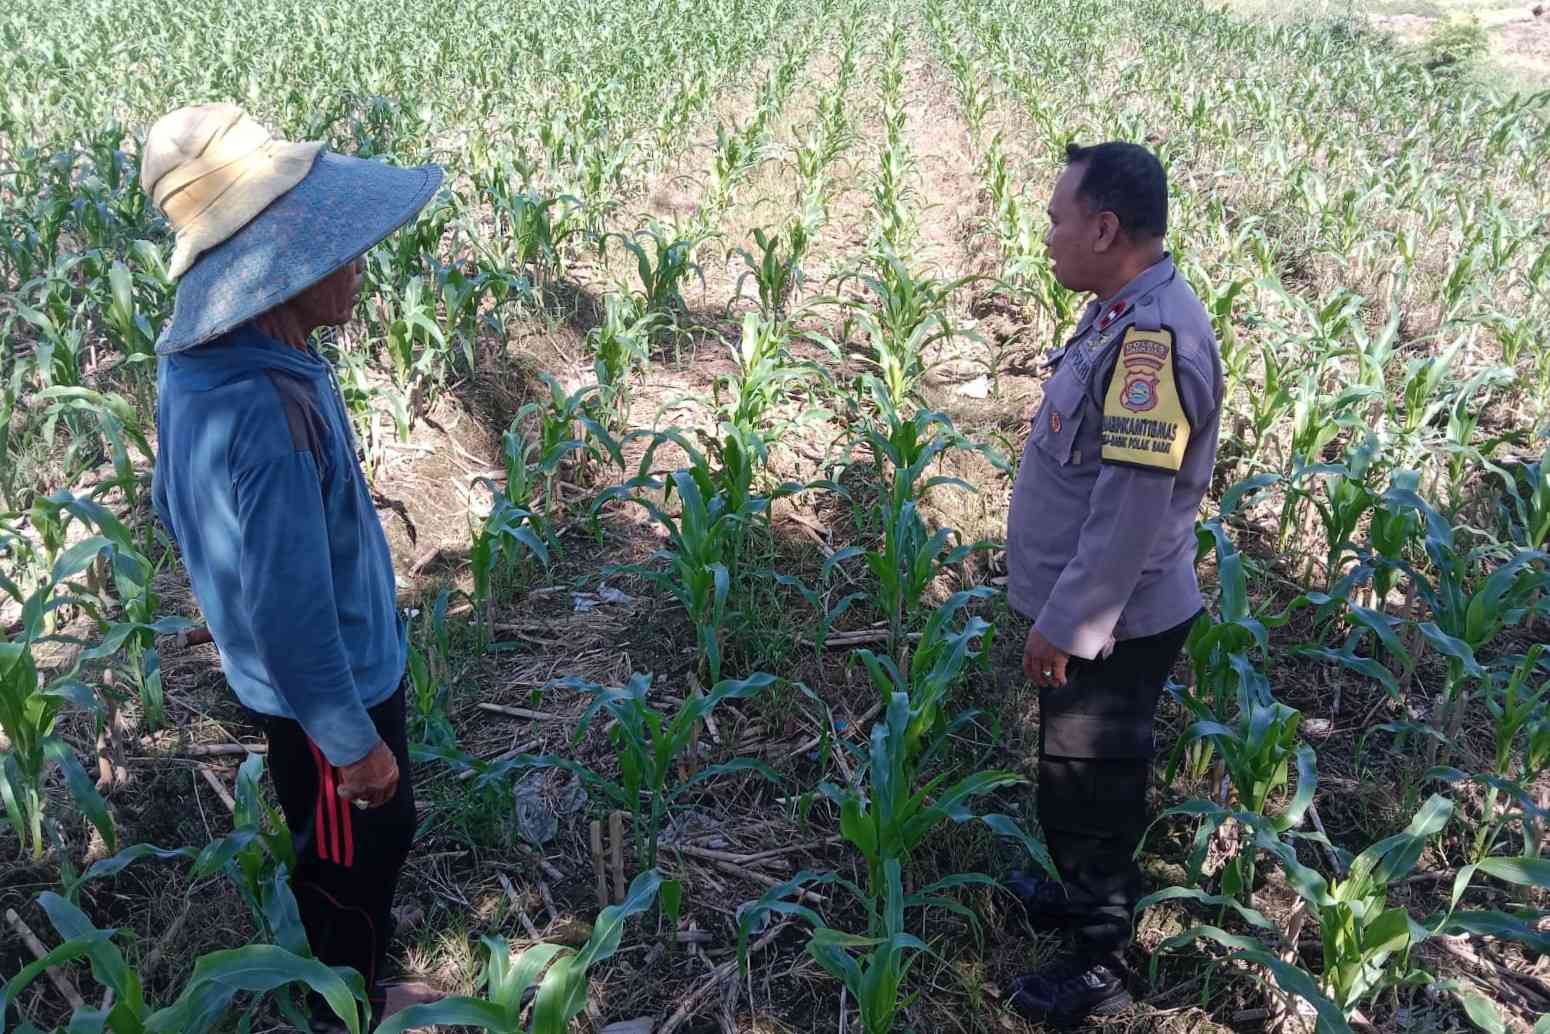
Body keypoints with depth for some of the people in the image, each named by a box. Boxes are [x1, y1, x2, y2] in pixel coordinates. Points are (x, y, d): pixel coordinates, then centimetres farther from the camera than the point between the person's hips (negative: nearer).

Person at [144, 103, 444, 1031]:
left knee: (372, 838, 29)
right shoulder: (270, 415, -38)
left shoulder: (198, 355, -9)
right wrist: (352, 741, -19)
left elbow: (173, 503, 8)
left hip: (284, 669, 9)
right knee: (355, 858, 17)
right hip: (329, 680, -9)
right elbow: (291, 616, -32)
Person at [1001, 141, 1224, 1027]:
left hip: (1108, 624, -9)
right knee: (1087, 780, 25)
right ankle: (1090, 893, 47)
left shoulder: (1154, 337, -27)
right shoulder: (1130, 314, 4)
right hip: (1094, 610, 9)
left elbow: (1134, 507, -29)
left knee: (1087, 789, 8)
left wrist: (1064, 625, -21)